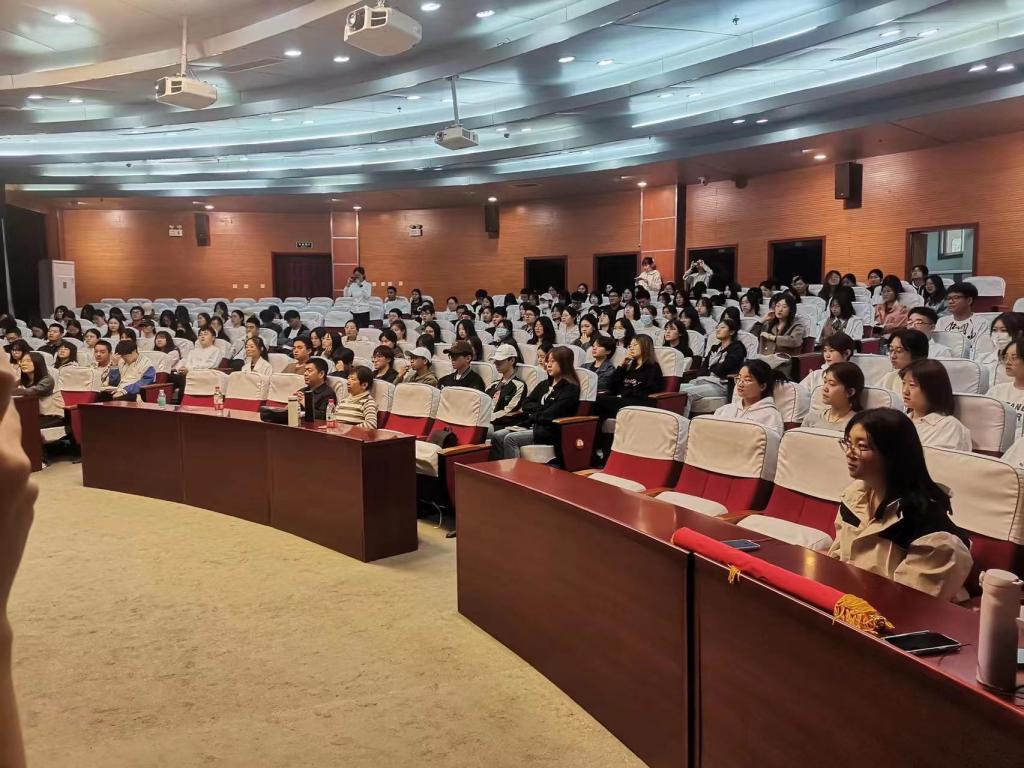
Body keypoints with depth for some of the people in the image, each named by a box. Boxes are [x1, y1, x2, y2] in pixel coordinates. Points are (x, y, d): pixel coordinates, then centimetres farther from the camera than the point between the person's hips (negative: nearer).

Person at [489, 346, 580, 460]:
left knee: (510, 439, -27)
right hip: (530, 425, 8)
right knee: (497, 436, -14)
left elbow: (552, 414, -13)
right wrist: (541, 408, -4)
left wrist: (532, 416, 0)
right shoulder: (544, 385, 22)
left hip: (550, 431, -8)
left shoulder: (571, 388, -4)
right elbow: (525, 404, 14)